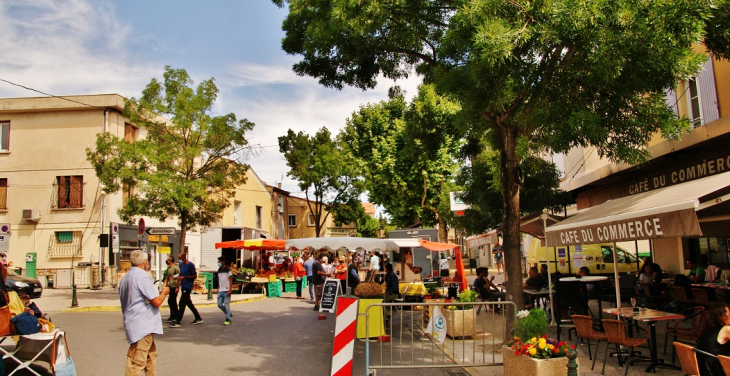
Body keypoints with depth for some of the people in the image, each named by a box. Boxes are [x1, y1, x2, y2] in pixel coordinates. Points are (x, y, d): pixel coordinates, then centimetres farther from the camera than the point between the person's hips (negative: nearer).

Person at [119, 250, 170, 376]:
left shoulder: (125, 278, 12)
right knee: (137, 362, -7)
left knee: (151, 355, 20)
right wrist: (164, 292, 0)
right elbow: (156, 301, -19)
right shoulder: (141, 276, -17)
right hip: (142, 326, -10)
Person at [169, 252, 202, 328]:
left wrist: (184, 277, -17)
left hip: (188, 287, -9)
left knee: (182, 304, -9)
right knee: (189, 303, 14)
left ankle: (177, 322, -6)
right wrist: (179, 277, 1)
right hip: (183, 286, 9)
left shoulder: (190, 265, -11)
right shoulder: (181, 264, 13)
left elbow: (195, 276, -11)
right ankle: (198, 318, 23)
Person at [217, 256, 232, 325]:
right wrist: (218, 288, 13)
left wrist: (229, 290, -15)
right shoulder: (219, 270, 13)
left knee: (226, 304, -6)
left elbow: (230, 280, -8)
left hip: (226, 290, -7)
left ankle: (228, 319, 1)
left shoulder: (228, 270, -6)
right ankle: (228, 314, 24)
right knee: (220, 304, 4)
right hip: (220, 290, 7)